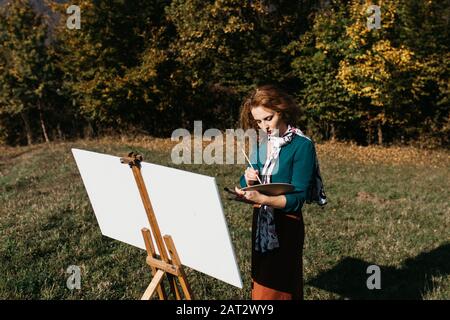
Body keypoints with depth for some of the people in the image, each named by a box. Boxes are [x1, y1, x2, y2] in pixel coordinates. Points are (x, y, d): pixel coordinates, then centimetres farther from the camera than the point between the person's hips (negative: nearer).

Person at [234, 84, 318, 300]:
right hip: (260, 222, 6)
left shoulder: (302, 145, -14)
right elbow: (246, 187, 8)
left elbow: (297, 198, -19)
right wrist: (248, 181, -14)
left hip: (286, 225, -6)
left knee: (276, 289, 3)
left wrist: (262, 199, -32)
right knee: (260, 285, 16)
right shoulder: (261, 142, 5)